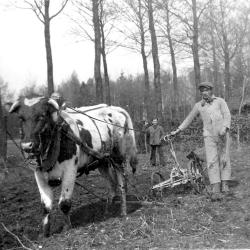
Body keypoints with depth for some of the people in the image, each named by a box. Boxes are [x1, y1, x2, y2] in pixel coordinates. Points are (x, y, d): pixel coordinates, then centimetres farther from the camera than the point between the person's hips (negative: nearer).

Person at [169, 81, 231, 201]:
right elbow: (189, 119, 17)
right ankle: (216, 191, -12)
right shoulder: (199, 105, 10)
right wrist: (178, 130, 12)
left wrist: (224, 128, -19)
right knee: (212, 161, -8)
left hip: (223, 134, -1)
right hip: (209, 136, 1)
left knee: (224, 159, 0)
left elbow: (227, 115, -3)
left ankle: (224, 185, 12)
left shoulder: (220, 101, 4)